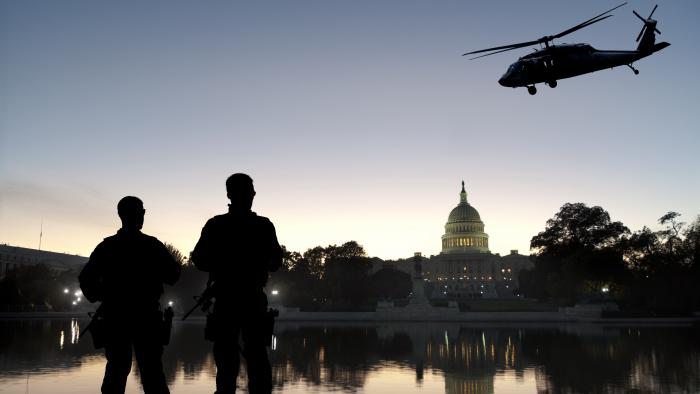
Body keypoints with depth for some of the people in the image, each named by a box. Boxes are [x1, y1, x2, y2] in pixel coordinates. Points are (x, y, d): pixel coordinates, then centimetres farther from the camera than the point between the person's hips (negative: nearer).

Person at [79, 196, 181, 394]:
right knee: (152, 370, 2)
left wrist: (98, 296, 15)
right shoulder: (152, 245, -6)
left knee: (116, 368, 12)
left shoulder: (106, 246, 2)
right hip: (145, 317, -3)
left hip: (114, 316, 3)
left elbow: (85, 278, 0)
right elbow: (173, 275, -5)